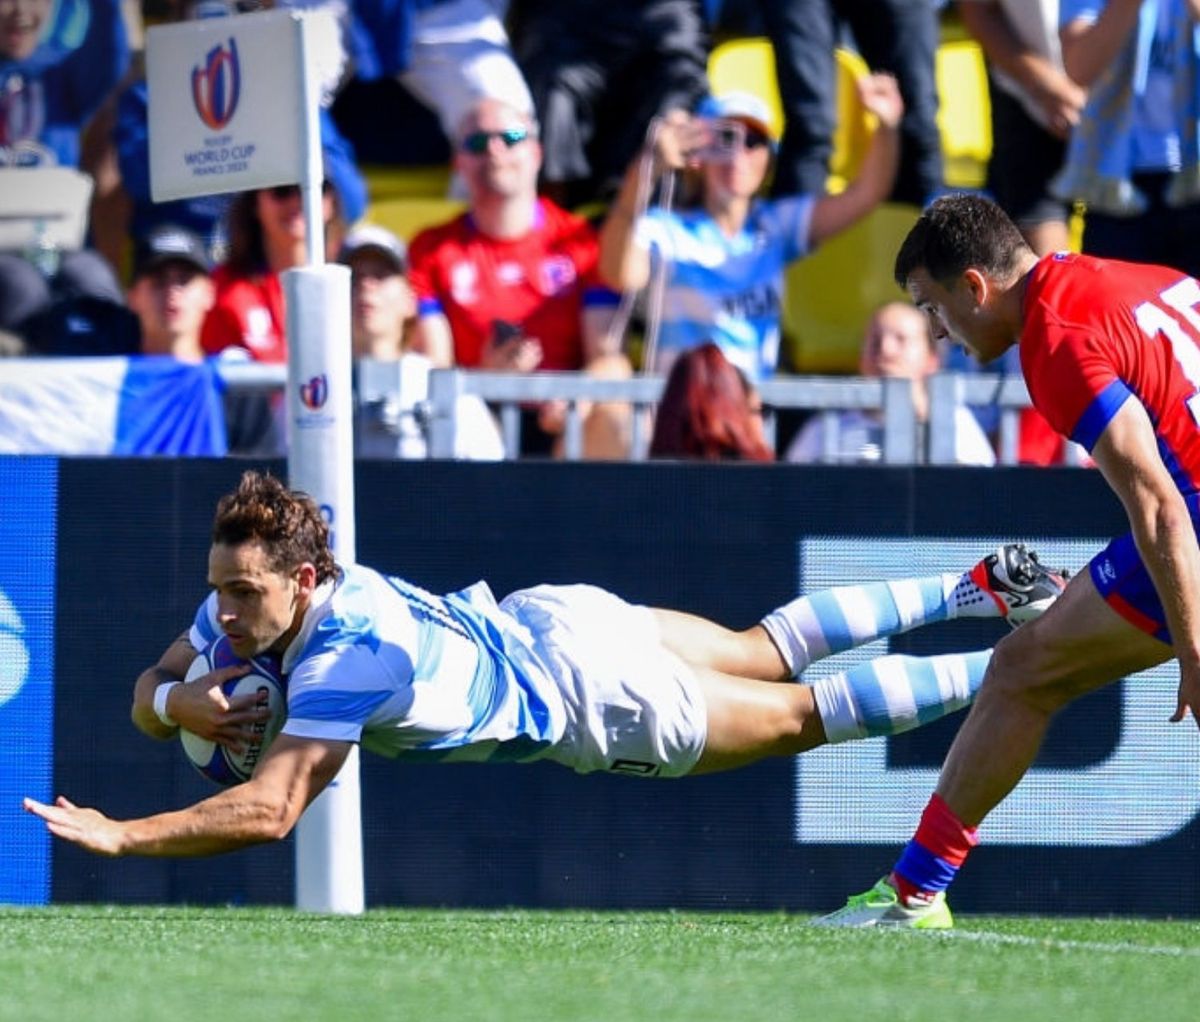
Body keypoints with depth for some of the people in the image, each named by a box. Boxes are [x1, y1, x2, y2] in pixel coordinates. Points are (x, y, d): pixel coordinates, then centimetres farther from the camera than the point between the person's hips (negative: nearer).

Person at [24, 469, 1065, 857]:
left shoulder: (349, 658, -39)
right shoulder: (251, 598, -16)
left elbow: (269, 809, -46)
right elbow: (148, 692, -3)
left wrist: (120, 836, -50)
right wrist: (182, 701, -28)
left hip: (587, 692, -7)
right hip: (543, 619, 7)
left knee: (800, 713, 10)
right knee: (768, 653, 25)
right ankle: (979, 591, 36)